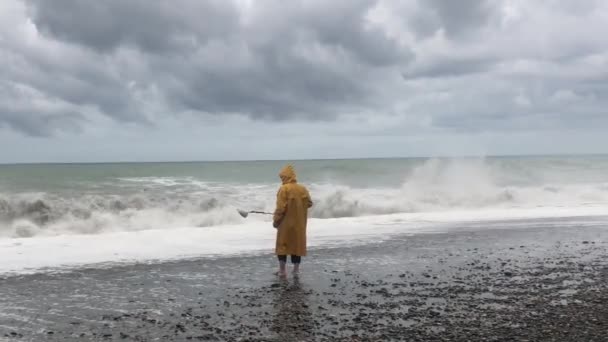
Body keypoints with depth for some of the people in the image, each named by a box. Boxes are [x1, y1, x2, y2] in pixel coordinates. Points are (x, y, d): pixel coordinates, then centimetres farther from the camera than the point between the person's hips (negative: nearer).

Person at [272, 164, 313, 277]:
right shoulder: (303, 189, 1)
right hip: (299, 223, 4)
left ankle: (282, 270, 7)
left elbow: (280, 207, -17)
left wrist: (275, 220, -7)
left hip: (286, 223, -4)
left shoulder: (284, 189, -14)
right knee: (297, 245, 13)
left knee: (282, 245, 7)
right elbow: (309, 203, 5)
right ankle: (296, 269, 15)